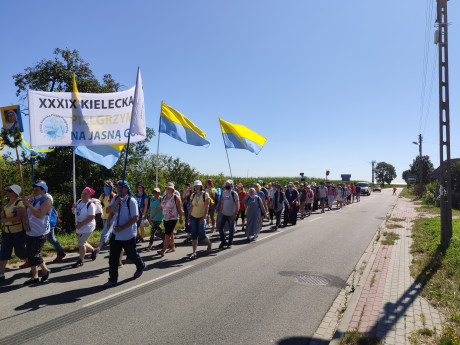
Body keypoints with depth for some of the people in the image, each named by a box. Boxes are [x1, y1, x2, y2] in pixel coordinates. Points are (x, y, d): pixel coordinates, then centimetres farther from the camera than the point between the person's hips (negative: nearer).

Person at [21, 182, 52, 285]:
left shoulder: (46, 201, -11)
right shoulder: (32, 200, 11)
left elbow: (39, 214, -26)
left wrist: (28, 204, -23)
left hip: (40, 234, -7)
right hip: (29, 232, 8)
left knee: (34, 255, -8)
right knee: (30, 255, 9)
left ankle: (45, 271, 15)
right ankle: (35, 277, 18)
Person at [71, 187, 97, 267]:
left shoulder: (90, 204, -18)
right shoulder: (79, 202, 6)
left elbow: (91, 217, -24)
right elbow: (74, 212, 16)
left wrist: (81, 224, -24)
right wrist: (73, 208, -7)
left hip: (87, 227, -8)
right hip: (80, 227, 8)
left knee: (81, 243, -2)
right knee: (82, 243, 18)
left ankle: (80, 261, 14)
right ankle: (93, 250, 42)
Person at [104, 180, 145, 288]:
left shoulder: (131, 201, -16)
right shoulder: (115, 199, 5)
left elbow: (136, 218, -19)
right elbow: (108, 211, -3)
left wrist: (122, 228, -23)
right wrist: (116, 203, -21)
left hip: (128, 234, -5)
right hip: (116, 233, 6)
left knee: (131, 255, 12)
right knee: (113, 257, 3)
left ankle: (141, 267, 42)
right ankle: (113, 279, 15)